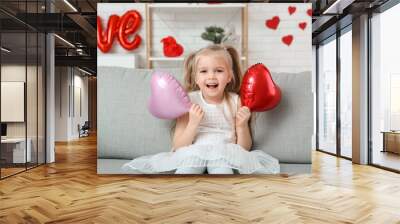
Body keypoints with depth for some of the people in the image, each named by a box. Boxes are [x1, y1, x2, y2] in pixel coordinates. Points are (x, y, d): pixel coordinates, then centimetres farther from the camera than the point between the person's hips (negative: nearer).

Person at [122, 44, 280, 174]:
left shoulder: (235, 101, 3)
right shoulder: (189, 101, 1)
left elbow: (245, 148, 6)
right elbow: (178, 146, -2)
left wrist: (242, 125, -14)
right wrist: (193, 124, -18)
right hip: (192, 153, 0)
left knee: (221, 167, -33)